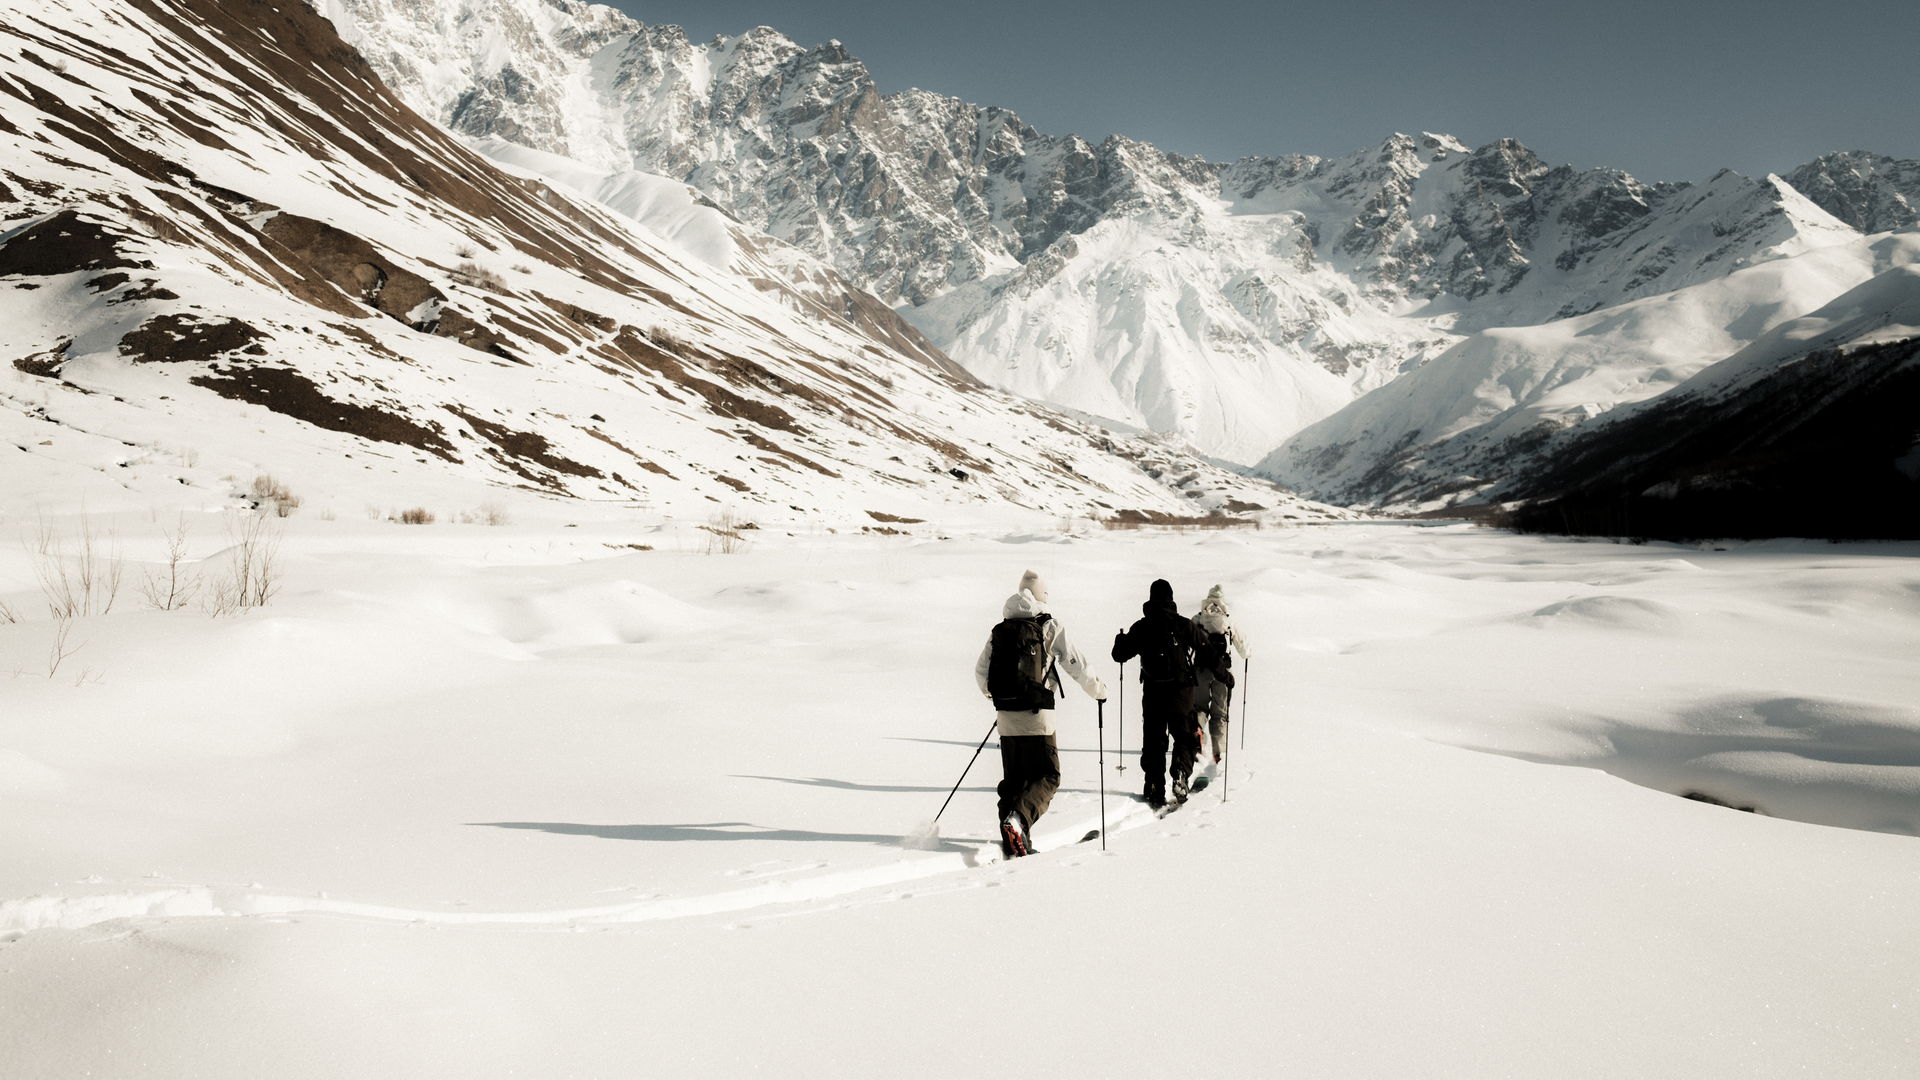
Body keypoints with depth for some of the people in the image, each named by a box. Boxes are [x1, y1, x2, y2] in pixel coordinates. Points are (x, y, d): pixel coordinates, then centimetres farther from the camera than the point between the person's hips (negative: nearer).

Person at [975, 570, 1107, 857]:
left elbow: (981, 671, 14)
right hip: (1036, 716, -5)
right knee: (1047, 776, 4)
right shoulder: (1050, 627, -2)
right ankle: (1018, 818, -21)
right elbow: (1076, 665, 0)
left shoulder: (1000, 630, 10)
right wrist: (1098, 690, 17)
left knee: (1013, 777, 16)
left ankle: (1011, 837, 8)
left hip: (1006, 716, 5)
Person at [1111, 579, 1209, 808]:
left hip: (1152, 693, 1)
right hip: (1180, 692, -1)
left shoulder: (1140, 627, -2)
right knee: (1185, 737, 14)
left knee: (1153, 742, 11)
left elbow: (1120, 655, 4)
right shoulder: (1183, 624, -5)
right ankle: (1180, 772, -11)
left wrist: (1120, 640, 26)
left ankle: (1155, 788, 5)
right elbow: (1204, 643, 7)